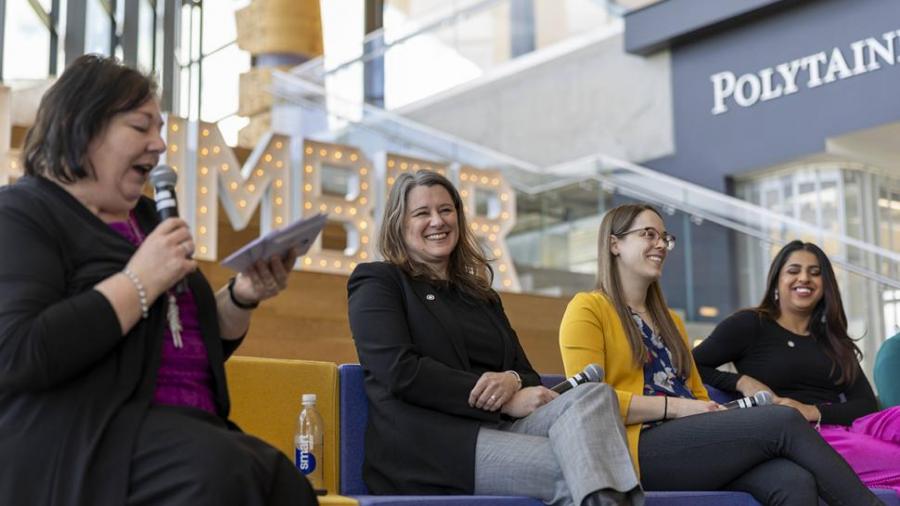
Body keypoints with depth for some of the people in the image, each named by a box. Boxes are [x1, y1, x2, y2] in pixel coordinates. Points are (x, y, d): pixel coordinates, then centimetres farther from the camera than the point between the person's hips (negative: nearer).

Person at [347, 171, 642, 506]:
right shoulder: (376, 282, 10)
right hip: (424, 445, -5)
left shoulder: (482, 297, 28)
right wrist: (506, 400, -9)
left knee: (594, 395, -28)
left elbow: (529, 377, 21)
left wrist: (512, 380, -7)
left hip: (499, 429, 6)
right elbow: (400, 371, -6)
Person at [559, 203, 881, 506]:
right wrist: (674, 407, -12)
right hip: (638, 448, -7)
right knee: (783, 421, -22)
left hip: (693, 444, 7)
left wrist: (717, 414, 2)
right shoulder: (588, 309, 4)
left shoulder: (670, 320, 29)